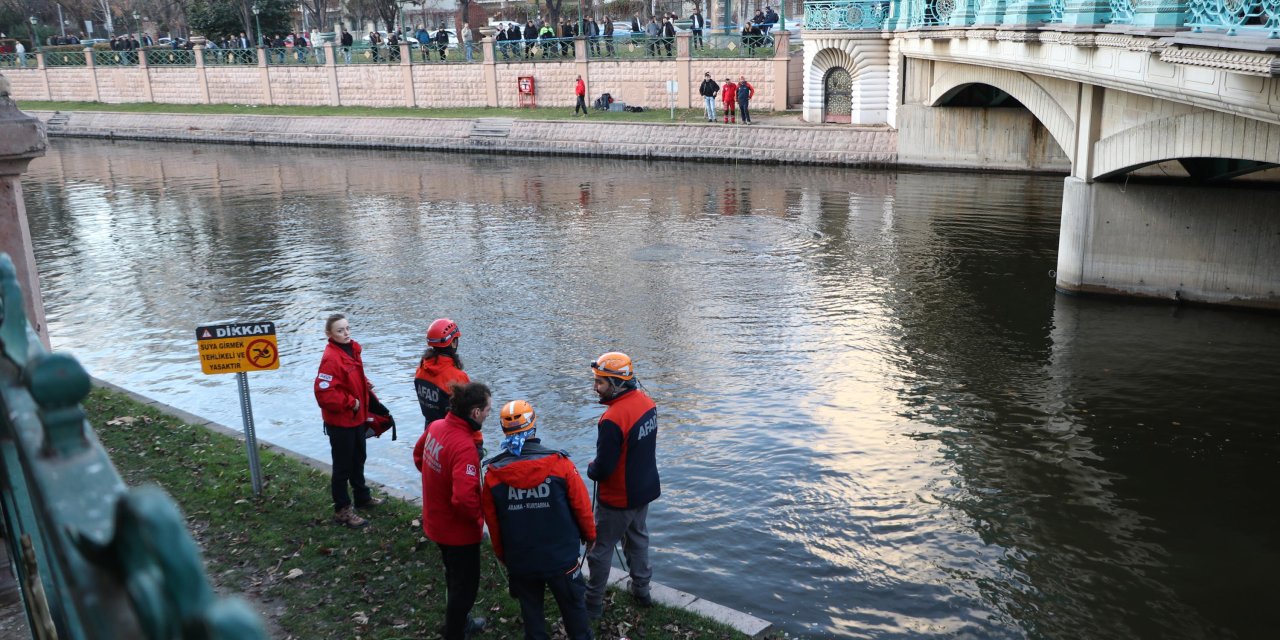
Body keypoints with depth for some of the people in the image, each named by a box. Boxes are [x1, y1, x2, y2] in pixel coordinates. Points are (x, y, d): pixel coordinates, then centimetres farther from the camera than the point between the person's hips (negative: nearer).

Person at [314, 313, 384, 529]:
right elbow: (324, 393, -31)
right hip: (340, 422, -9)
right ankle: (342, 510, 17)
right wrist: (350, 402, -22)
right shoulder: (331, 358, -25)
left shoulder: (352, 349, 2)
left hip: (357, 418, 9)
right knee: (343, 466, 4)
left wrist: (366, 386, 2)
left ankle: (362, 497, 43)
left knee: (358, 459, 25)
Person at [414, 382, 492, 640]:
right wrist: (479, 517, -18)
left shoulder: (436, 426, -9)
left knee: (454, 576, 30)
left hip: (436, 520, 9)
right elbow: (465, 499, -38)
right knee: (466, 585, 13)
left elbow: (418, 455, 12)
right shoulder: (464, 447, -35)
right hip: (459, 530, -9)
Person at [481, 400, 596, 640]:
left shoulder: (493, 473, -13)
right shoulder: (560, 463, -19)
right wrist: (589, 534, 11)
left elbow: (492, 522, -2)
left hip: (519, 560, 2)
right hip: (562, 557, -1)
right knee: (574, 608, 19)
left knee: (531, 611, 22)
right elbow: (582, 506, -10)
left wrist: (502, 555, 16)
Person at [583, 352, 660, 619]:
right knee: (637, 538, 25)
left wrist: (591, 469, -3)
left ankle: (593, 602, 20)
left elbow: (603, 469, -26)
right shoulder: (646, 402, -6)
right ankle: (641, 590, 38)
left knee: (601, 548, 9)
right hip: (645, 489, 8)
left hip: (618, 499, -8)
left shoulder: (612, 420, -32)